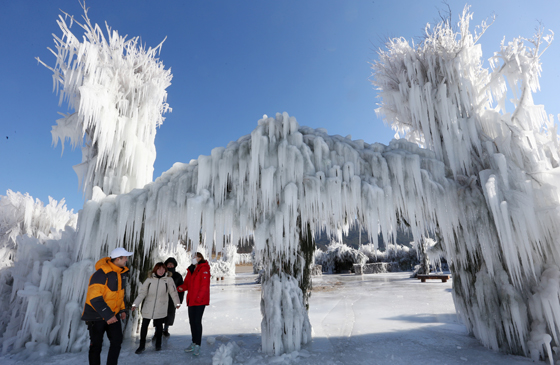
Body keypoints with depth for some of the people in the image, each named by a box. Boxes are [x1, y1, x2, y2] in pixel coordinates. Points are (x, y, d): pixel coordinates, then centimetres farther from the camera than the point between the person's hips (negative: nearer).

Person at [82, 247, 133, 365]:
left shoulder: (121, 272, 1)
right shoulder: (101, 274, -26)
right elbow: (94, 298, -28)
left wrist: (122, 309, 12)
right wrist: (107, 315, -27)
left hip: (113, 314, 7)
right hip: (97, 316, -7)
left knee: (117, 341, 3)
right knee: (96, 346, 8)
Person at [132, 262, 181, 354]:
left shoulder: (168, 280, -6)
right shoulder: (149, 280, -3)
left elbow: (173, 291, -3)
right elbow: (142, 293, -3)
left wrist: (177, 303, 0)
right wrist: (135, 304, -10)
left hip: (161, 309, -1)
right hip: (148, 308, 1)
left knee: (159, 326, 10)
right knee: (144, 325, 5)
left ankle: (158, 344, 29)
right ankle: (142, 345, 22)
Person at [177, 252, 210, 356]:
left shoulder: (204, 269, -10)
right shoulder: (191, 270, 13)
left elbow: (205, 285, -16)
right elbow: (187, 284, 14)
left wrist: (199, 297, -20)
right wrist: (181, 288, -6)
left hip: (200, 301, -8)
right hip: (191, 300, 8)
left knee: (197, 321, -6)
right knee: (192, 321, 15)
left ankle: (197, 345, 4)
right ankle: (194, 343, 29)